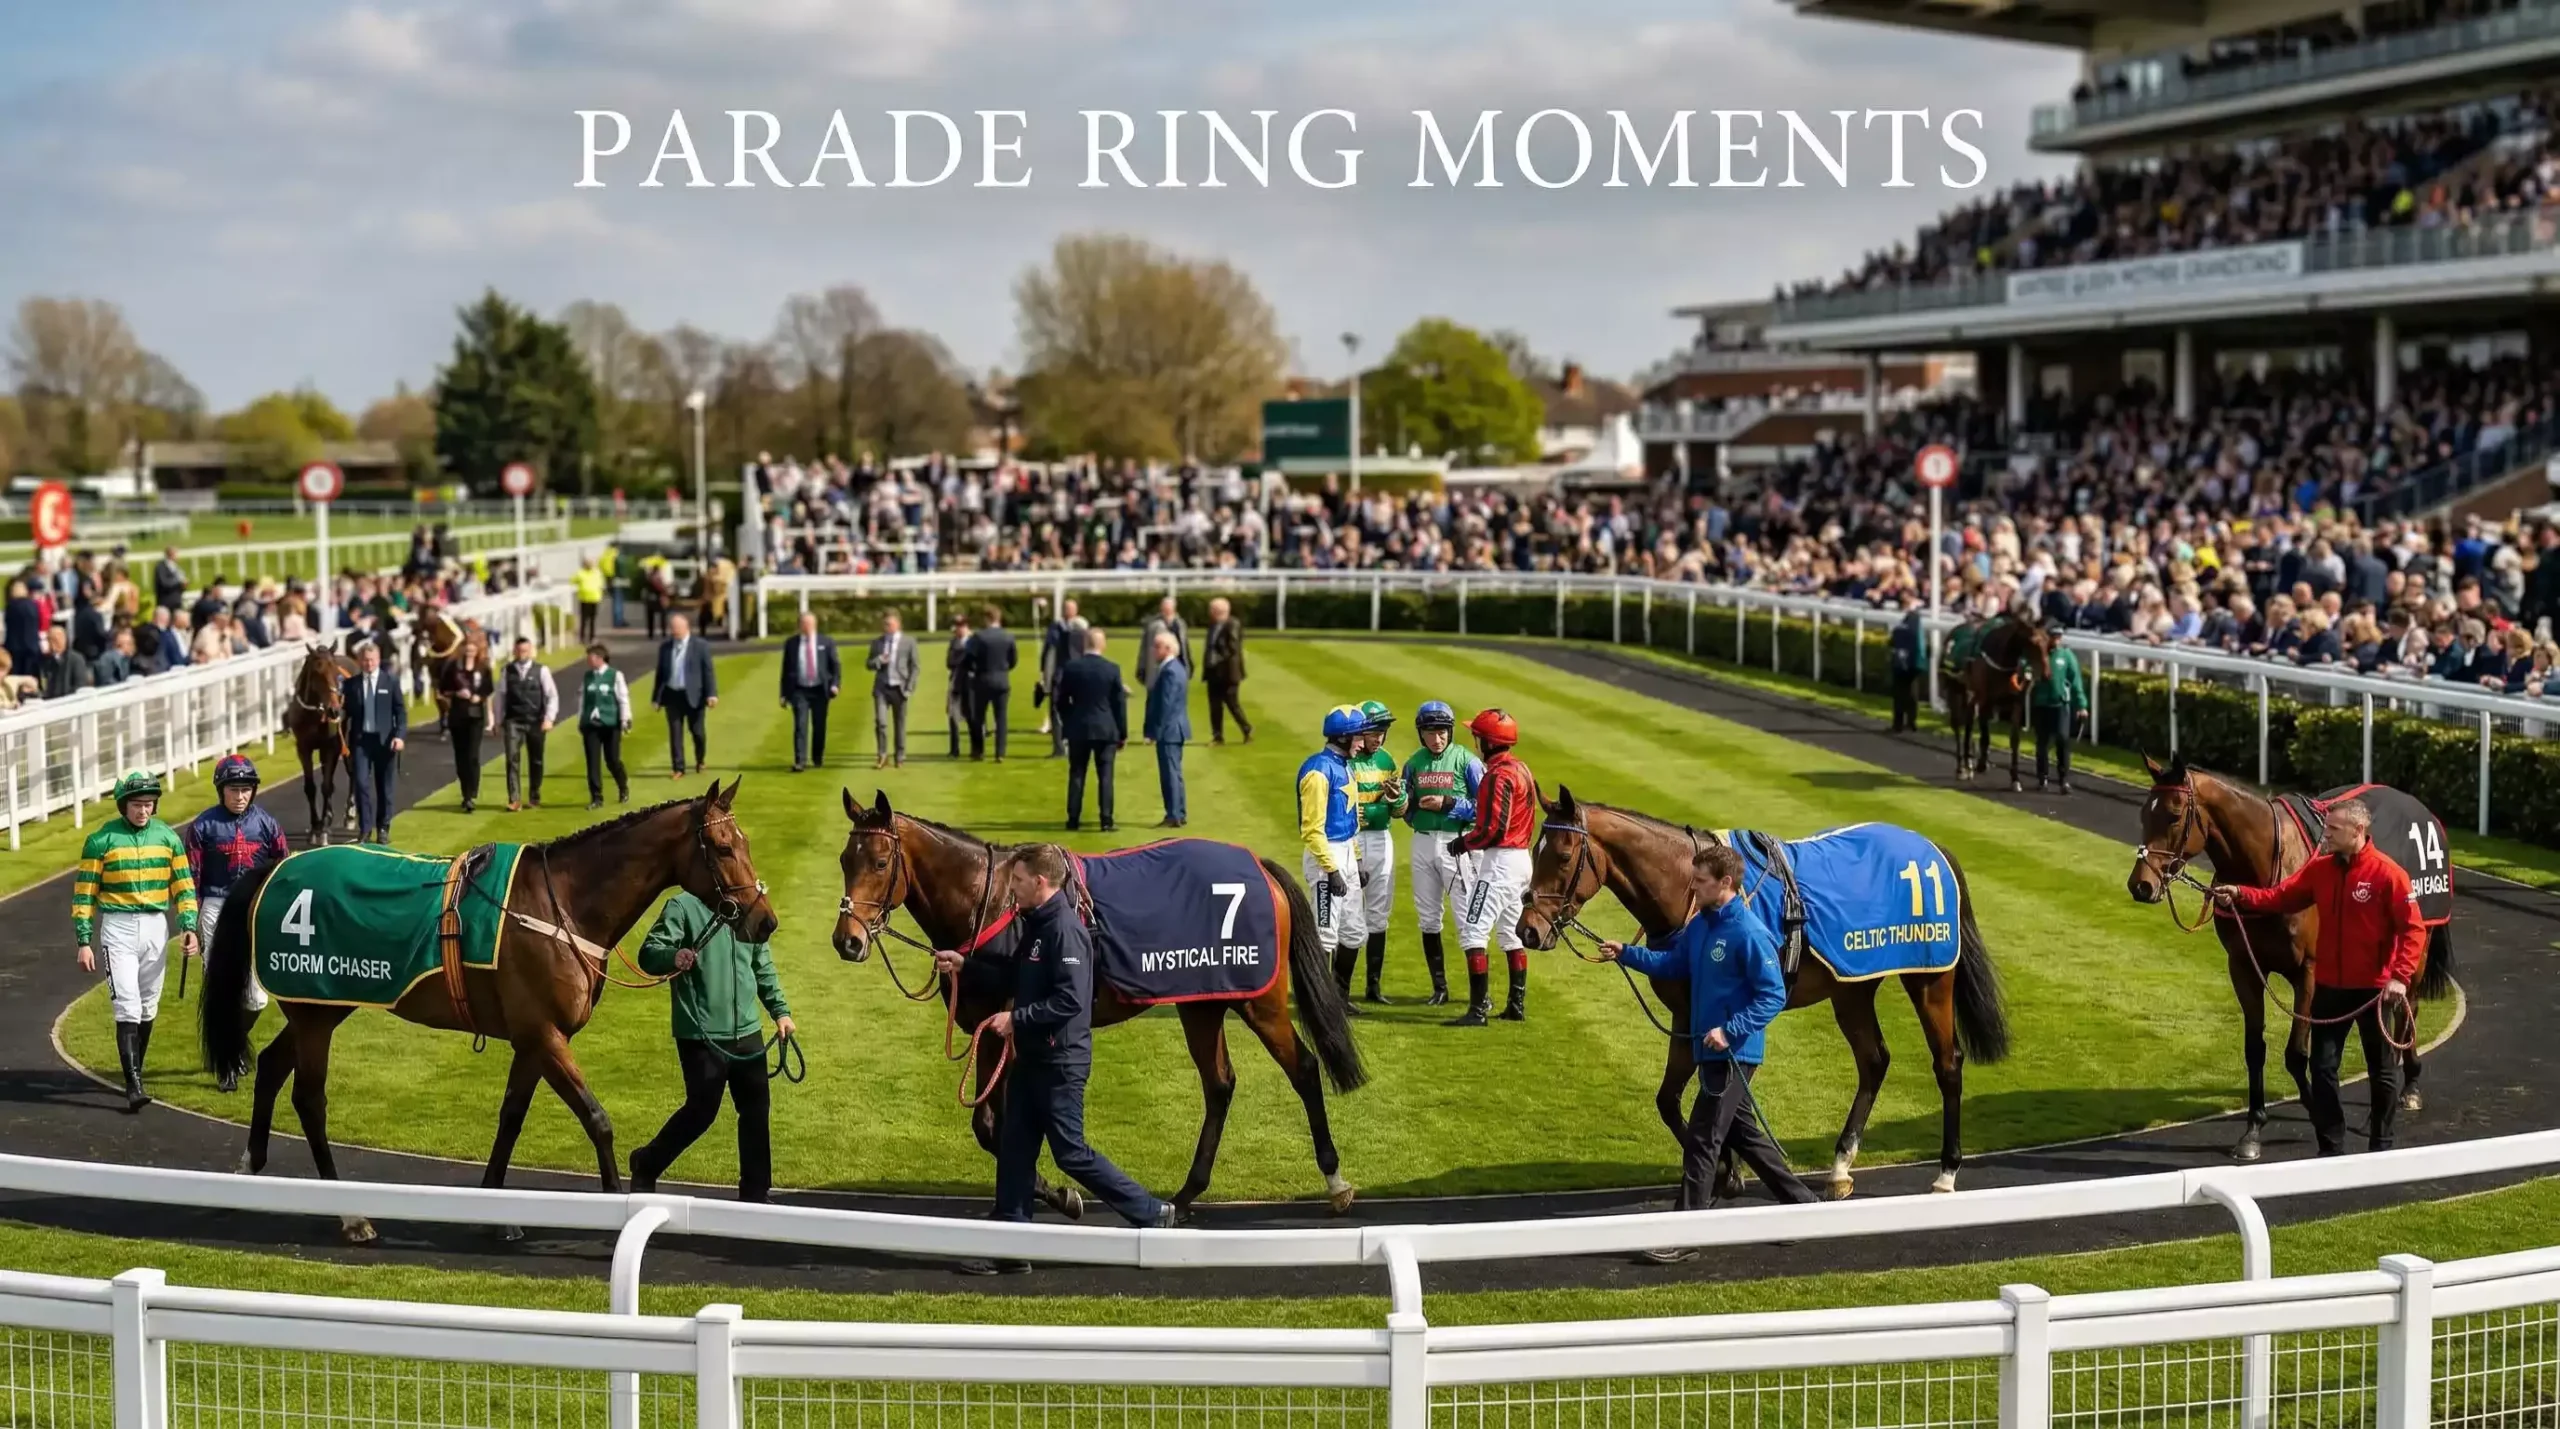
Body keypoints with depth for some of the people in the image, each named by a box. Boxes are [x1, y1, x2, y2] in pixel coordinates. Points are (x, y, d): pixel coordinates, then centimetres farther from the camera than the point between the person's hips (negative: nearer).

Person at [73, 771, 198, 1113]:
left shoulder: (167, 837, 4)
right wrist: (84, 941, -5)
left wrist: (189, 926, -4)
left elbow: (183, 885, 8)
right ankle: (133, 1086, -15)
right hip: (118, 929, -4)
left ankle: (134, 1072, 26)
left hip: (156, 927, 4)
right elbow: (84, 892, -2)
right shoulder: (102, 840, -5)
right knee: (128, 1007, -11)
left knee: (148, 1007, 11)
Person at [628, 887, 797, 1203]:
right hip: (701, 1035, -6)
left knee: (757, 1109, 7)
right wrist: (672, 957, -39)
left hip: (747, 1032, 6)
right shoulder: (683, 906, -10)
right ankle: (646, 1165, 25)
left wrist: (780, 1010, 13)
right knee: (702, 1111, 2)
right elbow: (649, 953, -18)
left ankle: (756, 1191, 17)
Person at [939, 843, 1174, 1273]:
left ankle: (1150, 1213, 10)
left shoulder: (1065, 930, -19)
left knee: (1070, 1152, -2)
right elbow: (1017, 978, 21)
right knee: (1013, 1148, 9)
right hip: (1031, 1057, 10)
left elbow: (1071, 1000, -26)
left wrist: (1016, 1018, -23)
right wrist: (963, 964, 12)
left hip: (1060, 1060, -10)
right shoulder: (1035, 924, 11)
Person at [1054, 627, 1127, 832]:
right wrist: (1123, 733, 6)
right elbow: (1119, 703, -2)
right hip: (1106, 729, -1)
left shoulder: (1071, 667, -4)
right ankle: (1106, 821, -3)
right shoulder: (1112, 669, -6)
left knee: (1076, 774, 8)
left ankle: (1073, 820, 7)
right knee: (1105, 775, 1)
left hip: (1078, 728, 1)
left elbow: (1062, 701, 2)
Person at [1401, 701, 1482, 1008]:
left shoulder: (1466, 760, -6)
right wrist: (1403, 804, -8)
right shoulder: (1414, 763, 8)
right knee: (1428, 918, 10)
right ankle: (1439, 988, 20)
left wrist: (1448, 805, -16)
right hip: (1422, 843, 5)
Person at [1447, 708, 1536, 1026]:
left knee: (1473, 929, -11)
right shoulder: (1521, 769, 12)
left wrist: (1463, 843, -9)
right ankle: (1517, 1005, 23)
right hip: (1521, 856, 11)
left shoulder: (1499, 775, -18)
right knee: (1510, 933, 18)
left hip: (1500, 860, -11)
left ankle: (1477, 1010, -14)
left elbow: (1493, 829, -23)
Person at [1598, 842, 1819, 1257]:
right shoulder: (1700, 924, 5)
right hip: (1710, 1050, 9)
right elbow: (1672, 963, 18)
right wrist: (1626, 954, 7)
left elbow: (1773, 996, -20)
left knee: (1701, 1142, -5)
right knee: (1742, 1133, 19)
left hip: (1733, 1053, -9)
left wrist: (1730, 1030, -27)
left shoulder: (1750, 934, -20)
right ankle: (1801, 1203, 32)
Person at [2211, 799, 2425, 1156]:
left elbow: (2413, 929, -16)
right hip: (2329, 986, 5)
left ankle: (2381, 1145, 24)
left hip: (2374, 989, -5)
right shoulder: (2319, 868, 1)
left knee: (2382, 1070, 10)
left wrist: (2400, 976, -25)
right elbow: (2282, 897, 2)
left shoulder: (2388, 873, -16)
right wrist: (2240, 896, -13)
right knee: (2322, 1068, 5)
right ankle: (2330, 1146, 14)